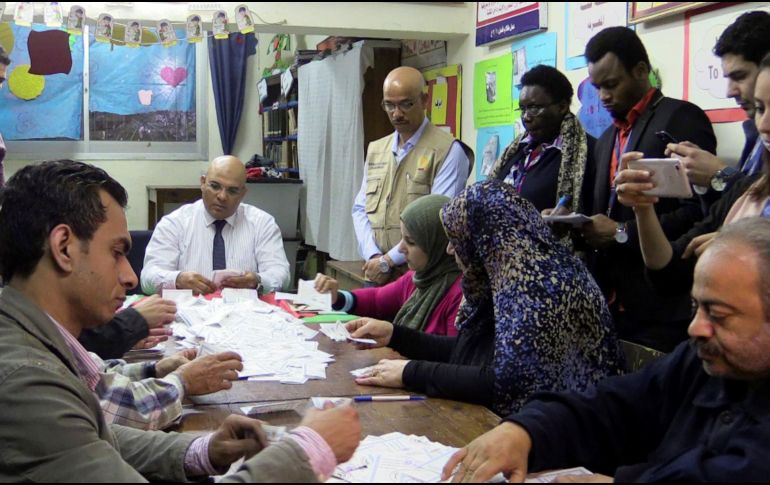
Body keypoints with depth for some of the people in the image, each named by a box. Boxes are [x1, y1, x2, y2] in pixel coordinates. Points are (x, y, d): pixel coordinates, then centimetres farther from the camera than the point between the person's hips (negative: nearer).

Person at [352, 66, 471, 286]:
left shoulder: (448, 151, -7)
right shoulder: (375, 150, 14)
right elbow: (361, 209, 12)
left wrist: (387, 261, -13)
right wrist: (373, 257, -5)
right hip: (377, 275, 5)